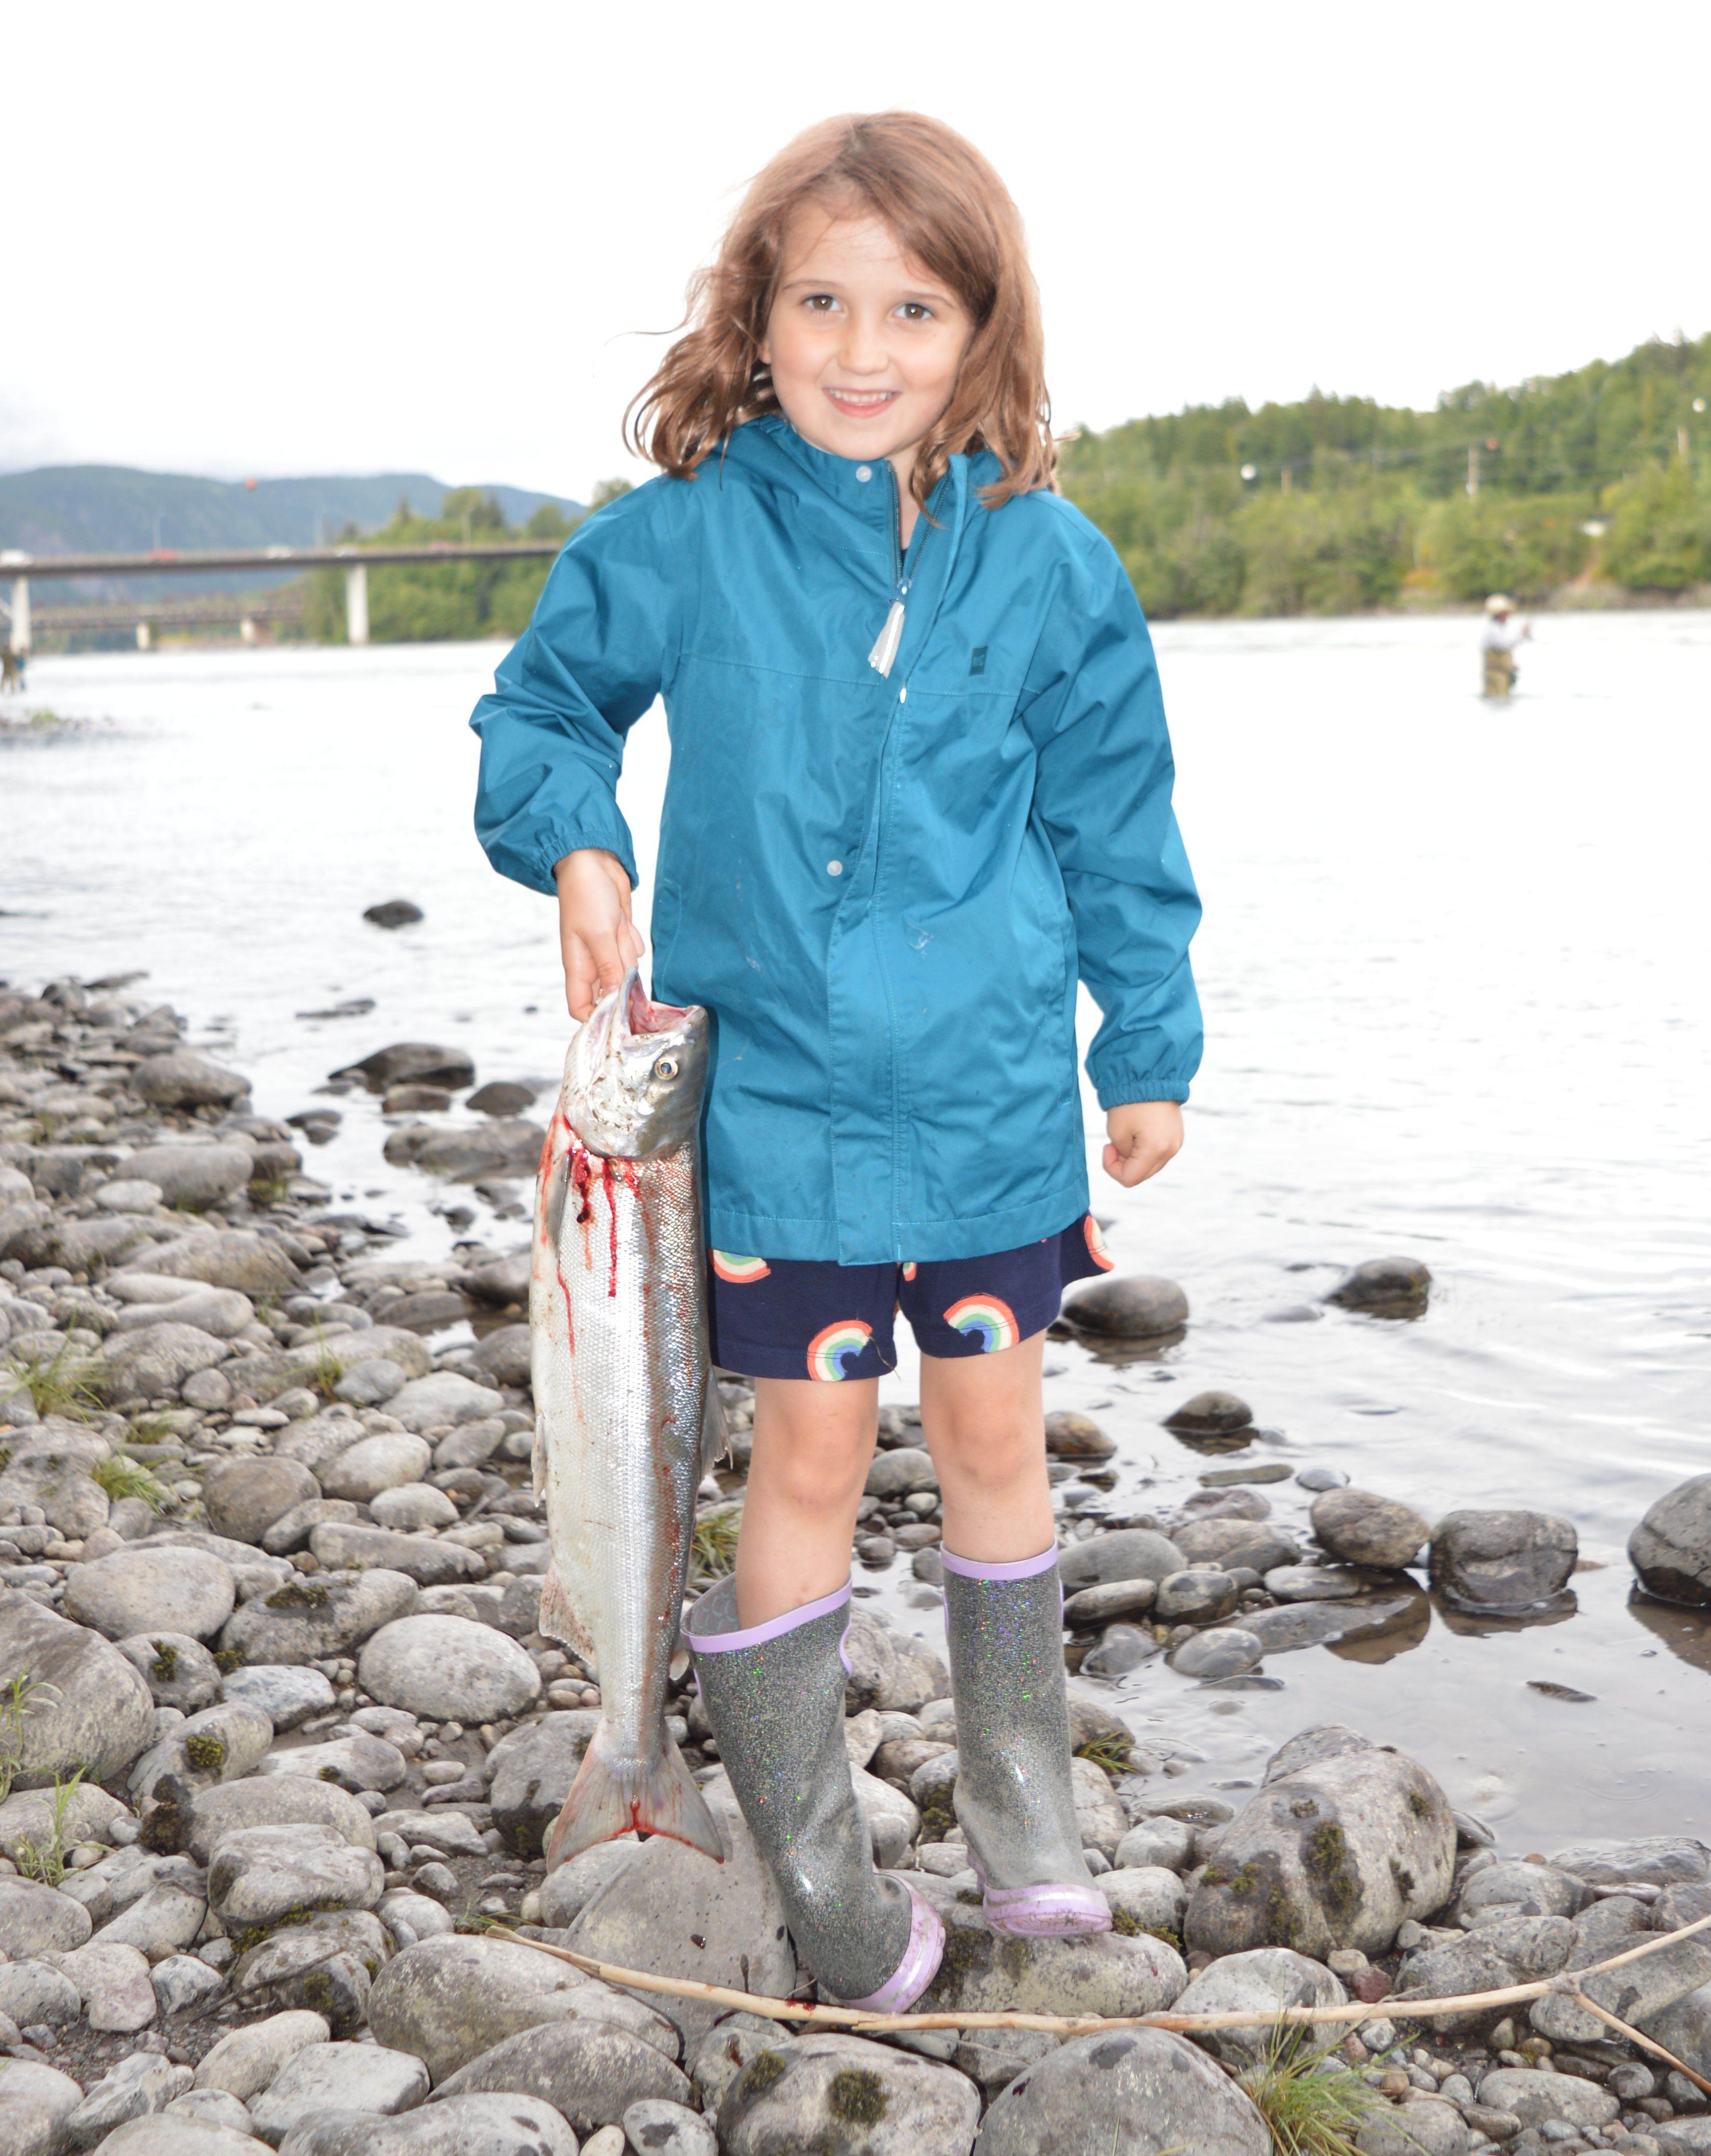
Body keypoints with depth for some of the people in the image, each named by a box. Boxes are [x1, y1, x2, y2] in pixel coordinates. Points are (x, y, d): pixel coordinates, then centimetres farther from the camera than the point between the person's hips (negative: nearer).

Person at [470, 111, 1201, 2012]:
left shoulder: (1048, 563, -2)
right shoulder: (680, 539, -6)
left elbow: (1114, 825, 7)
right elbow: (542, 701, 9)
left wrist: (1149, 1049, 9)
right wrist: (571, 841, -11)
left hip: (995, 1091, 2)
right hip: (778, 1089, -1)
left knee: (994, 1432, 12)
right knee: (812, 1452, 5)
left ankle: (1023, 1810, 32)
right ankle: (815, 1870, 22)